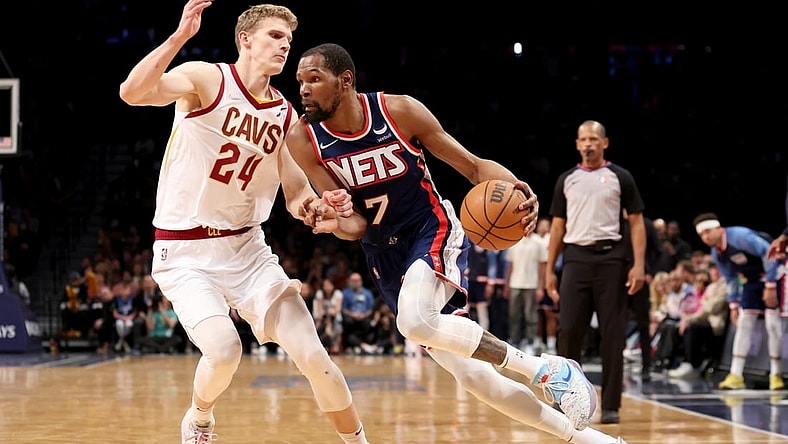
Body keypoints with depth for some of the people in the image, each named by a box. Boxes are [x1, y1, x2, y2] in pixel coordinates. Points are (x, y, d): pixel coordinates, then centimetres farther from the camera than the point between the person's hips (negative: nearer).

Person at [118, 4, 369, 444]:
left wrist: (322, 207, -15)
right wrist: (179, 37, -36)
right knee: (224, 348, -25)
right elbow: (133, 92, -28)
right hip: (185, 253, -5)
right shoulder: (206, 78, -10)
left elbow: (297, 196, 8)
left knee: (312, 354, -4)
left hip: (247, 247, 5)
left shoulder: (285, 114, 6)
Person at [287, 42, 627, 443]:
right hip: (384, 256, 4)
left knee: (415, 321, -36)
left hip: (434, 231, -4)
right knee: (472, 376, -1)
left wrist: (515, 188, -29)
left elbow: (474, 167, -7)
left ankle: (545, 368, -21)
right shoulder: (304, 140, -10)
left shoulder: (398, 111, -15)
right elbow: (356, 225, -8)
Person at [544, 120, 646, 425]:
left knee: (612, 334, -1)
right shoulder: (566, 180, 12)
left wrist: (639, 265, -10)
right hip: (576, 257, 2)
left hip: (611, 258, -2)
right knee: (569, 330, -4)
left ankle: (610, 406, 3)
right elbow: (558, 226, 14)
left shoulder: (620, 177, 4)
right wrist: (550, 270, 8)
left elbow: (636, 222, 2)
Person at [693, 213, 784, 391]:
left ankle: (775, 375, -4)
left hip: (772, 276, -8)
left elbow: (769, 254, -26)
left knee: (772, 322, -12)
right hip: (751, 281, 8)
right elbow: (731, 279, 12)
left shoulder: (740, 236, -26)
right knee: (743, 323, 0)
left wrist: (770, 286, -26)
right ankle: (736, 375, -2)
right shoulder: (716, 254, 0)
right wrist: (733, 304, 5)